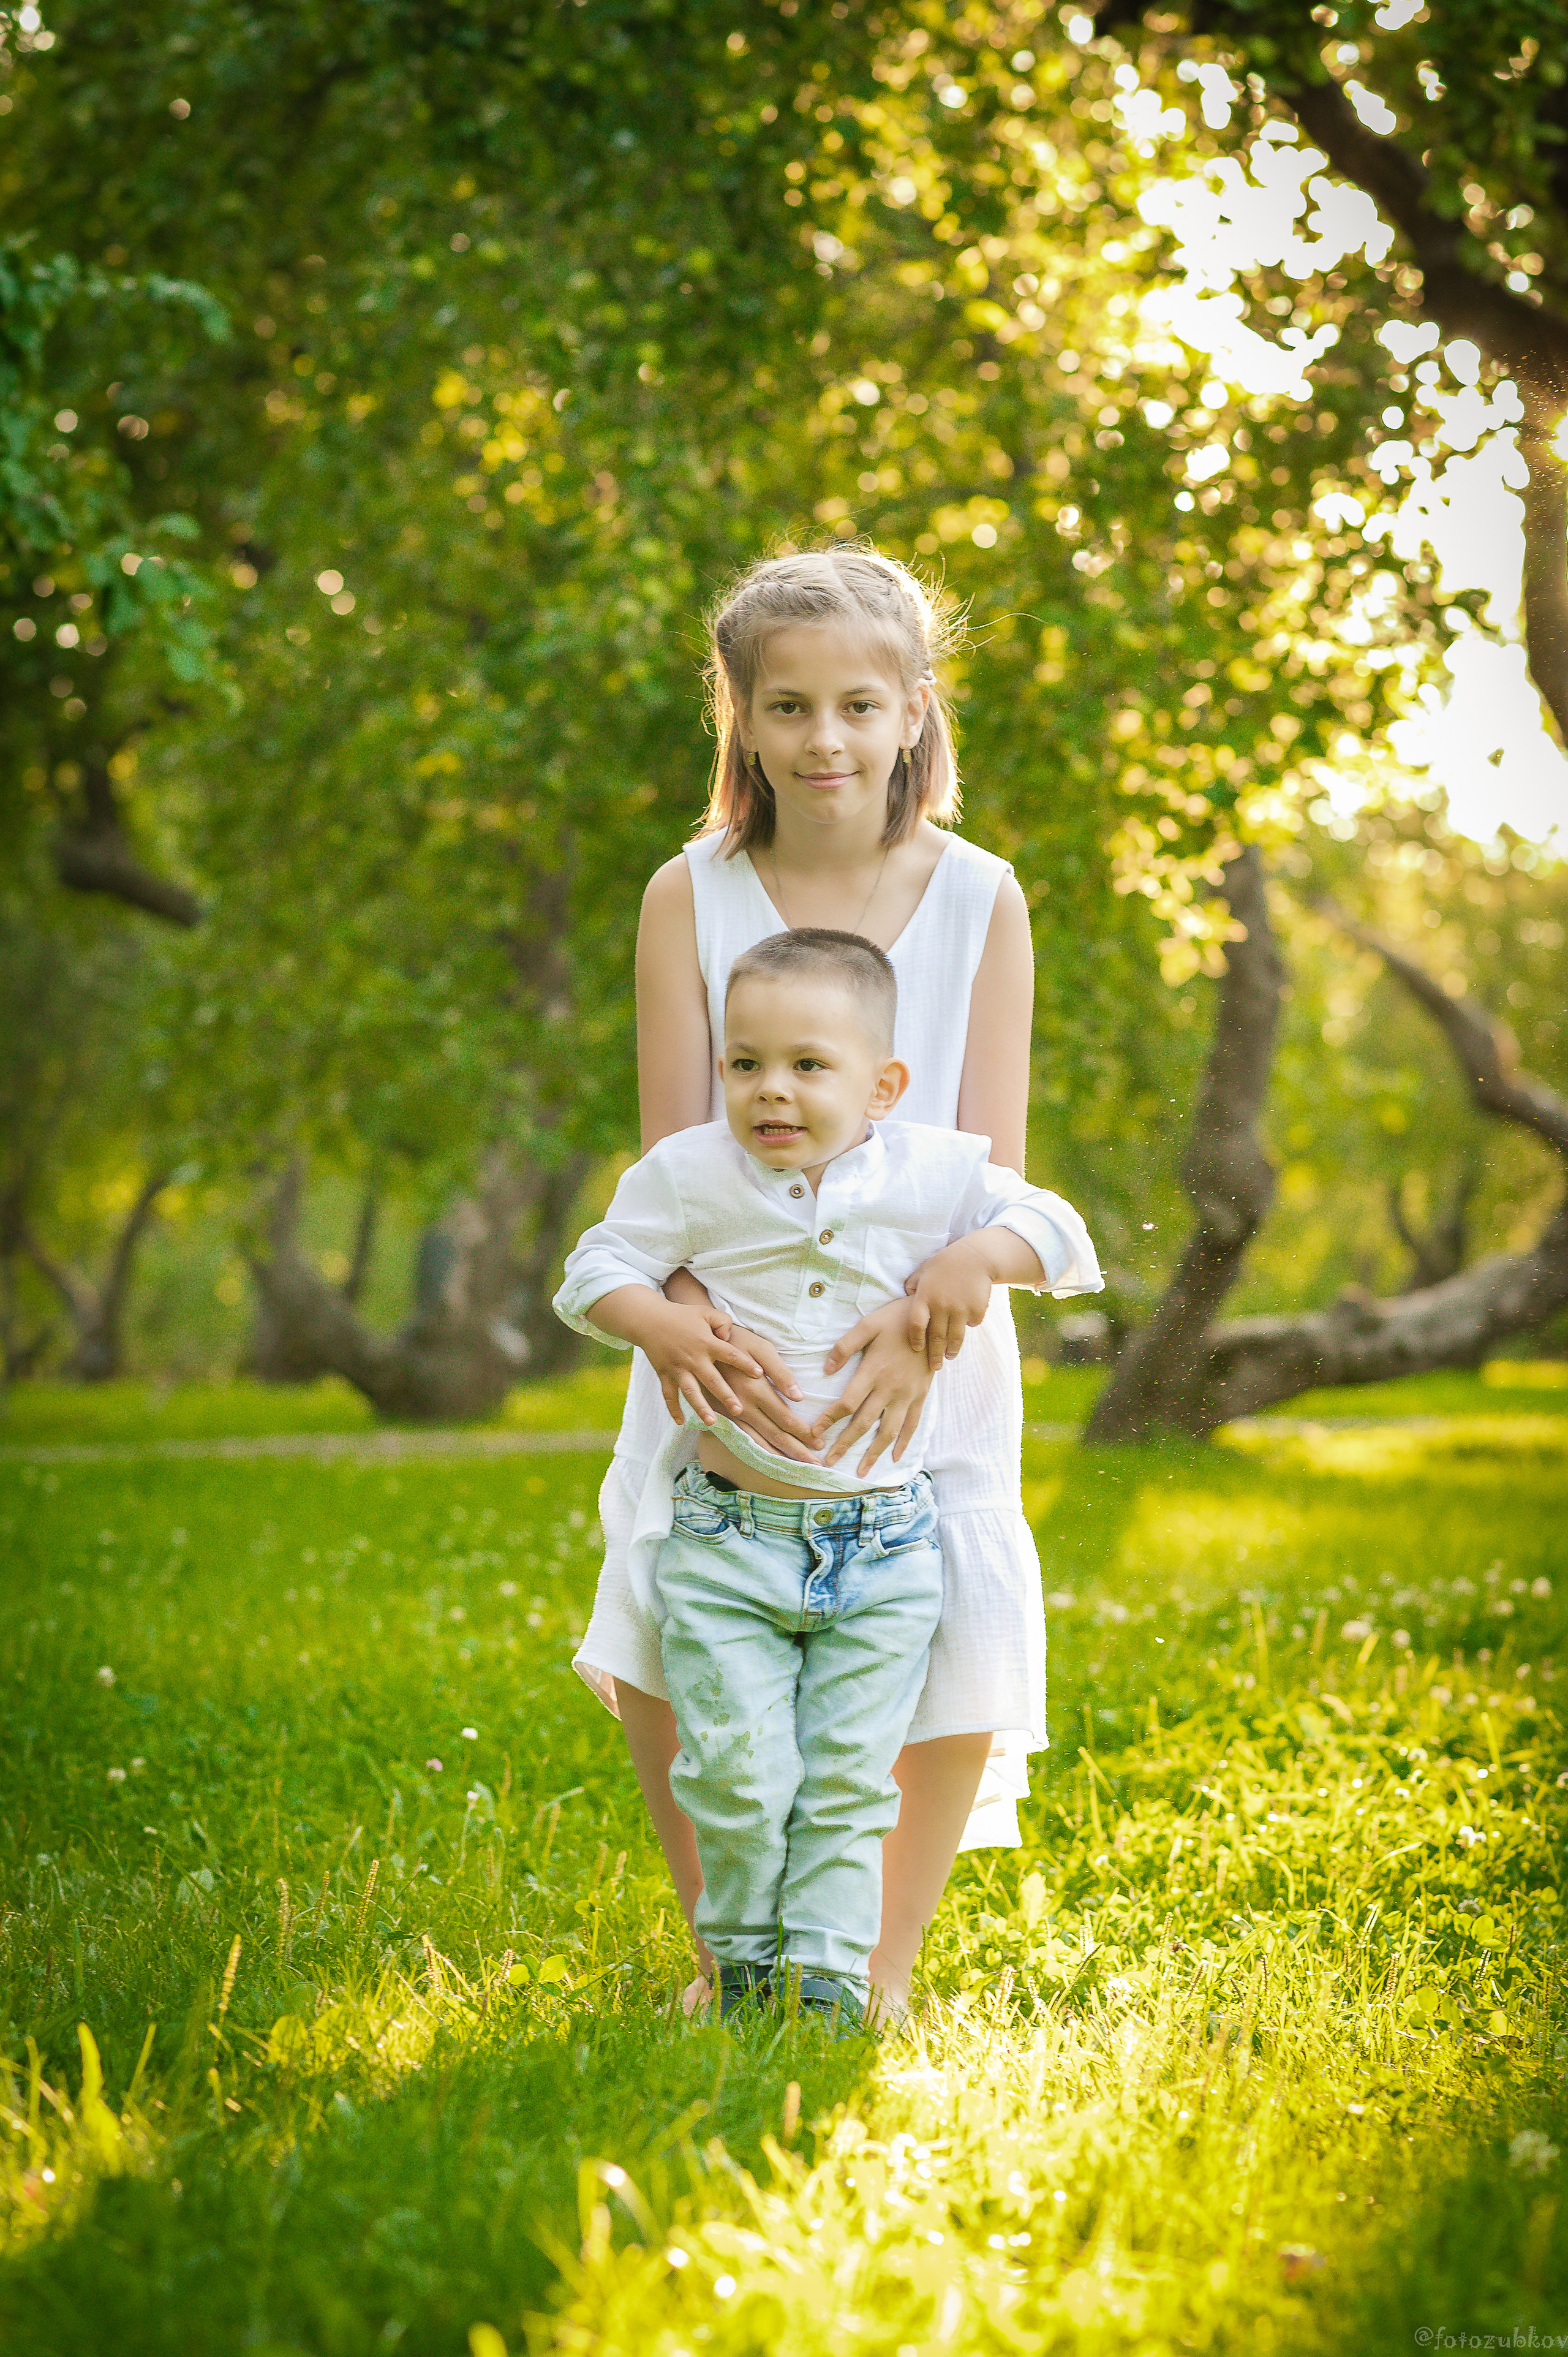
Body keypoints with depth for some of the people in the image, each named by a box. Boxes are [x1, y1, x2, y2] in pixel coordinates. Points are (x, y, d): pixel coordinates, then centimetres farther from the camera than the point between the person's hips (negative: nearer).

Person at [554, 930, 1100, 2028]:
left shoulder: (934, 1176, -3)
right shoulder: (690, 1175, -4)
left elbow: (1059, 1230, 6)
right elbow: (594, 1274, 3)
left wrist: (981, 1256, -13)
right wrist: (664, 1329, -16)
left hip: (881, 1540, 1)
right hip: (725, 1536, -1)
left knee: (848, 1778, 3)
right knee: (738, 1772, -4)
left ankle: (830, 1970, 15)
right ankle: (743, 1958, 17)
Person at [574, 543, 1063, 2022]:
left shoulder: (979, 901, -4)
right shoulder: (690, 898, -3)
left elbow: (990, 1165, -9)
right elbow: (676, 1152, -9)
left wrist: (926, 1321, -27)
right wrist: (683, 1314, -28)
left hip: (922, 1348, 0)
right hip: (733, 1344, 0)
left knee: (957, 1662, -5)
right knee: (660, 1651, -6)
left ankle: (883, 1969, 18)